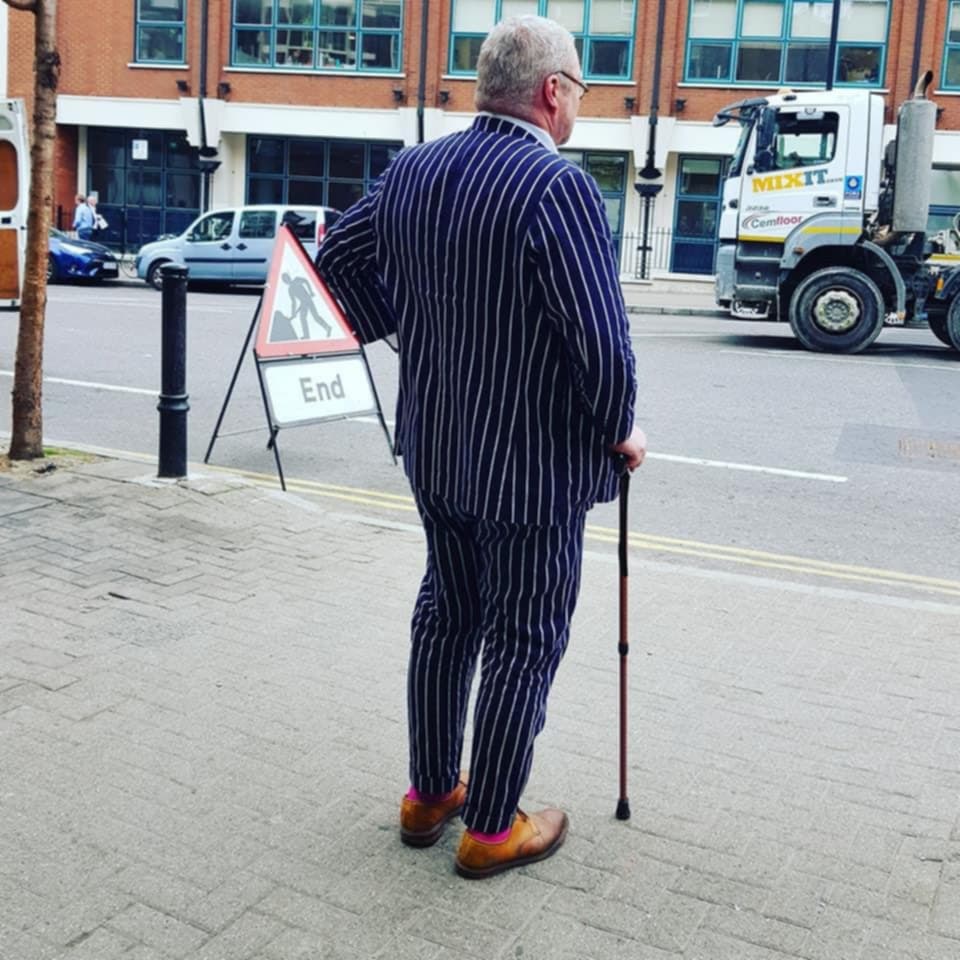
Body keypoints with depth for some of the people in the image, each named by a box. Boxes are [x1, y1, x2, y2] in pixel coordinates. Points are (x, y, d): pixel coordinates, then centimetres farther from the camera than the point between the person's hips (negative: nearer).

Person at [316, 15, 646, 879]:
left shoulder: (413, 171, 3)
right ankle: (493, 829, 22)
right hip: (533, 463, -7)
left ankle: (429, 795, 34)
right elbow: (602, 339, -22)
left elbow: (338, 257, 15)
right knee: (523, 641, 7)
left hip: (435, 450, 7)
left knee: (445, 615, 20)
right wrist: (619, 430, -6)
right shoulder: (558, 185, -20)